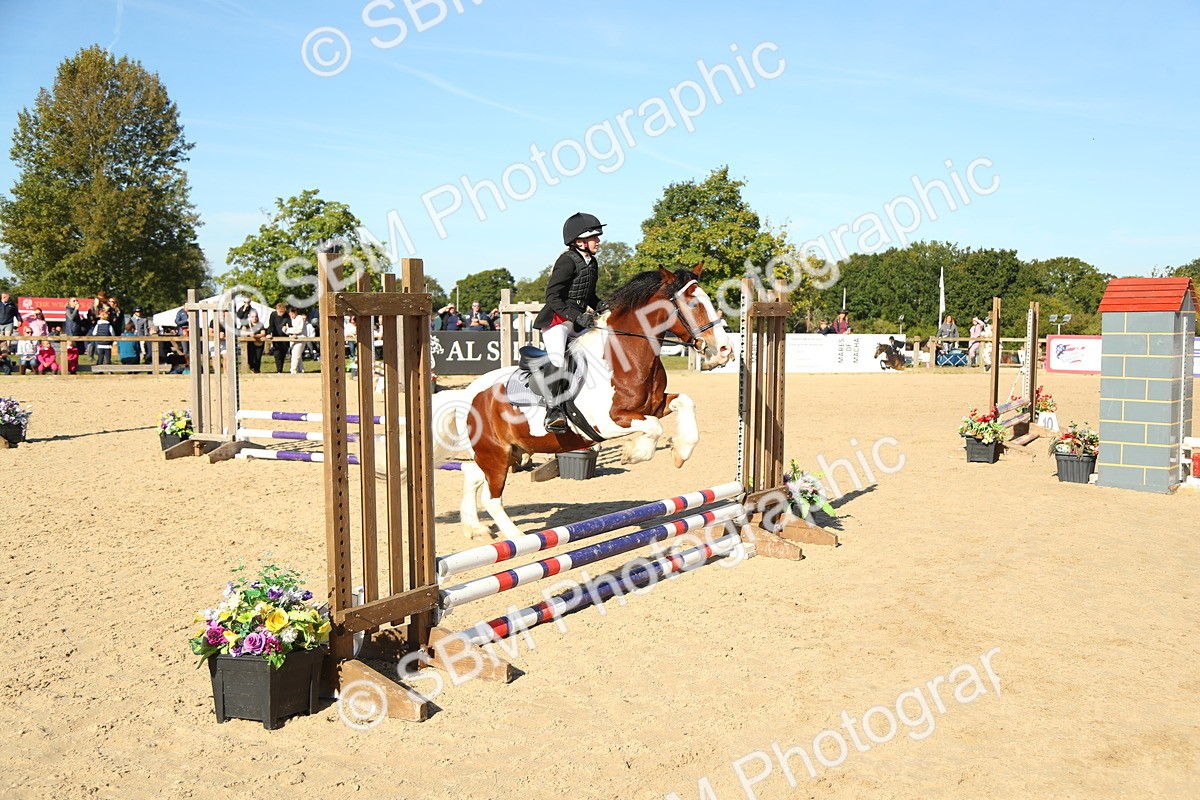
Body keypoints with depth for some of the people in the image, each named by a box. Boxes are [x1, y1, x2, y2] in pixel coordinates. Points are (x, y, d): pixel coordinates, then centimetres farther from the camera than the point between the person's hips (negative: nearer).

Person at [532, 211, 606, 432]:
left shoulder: (592, 263, 12)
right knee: (557, 360, -29)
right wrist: (576, 315, -26)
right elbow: (552, 297, -18)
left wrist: (601, 307, 1)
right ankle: (553, 409, -24)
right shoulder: (568, 261, -13)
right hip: (556, 320, -9)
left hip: (579, 321, 9)